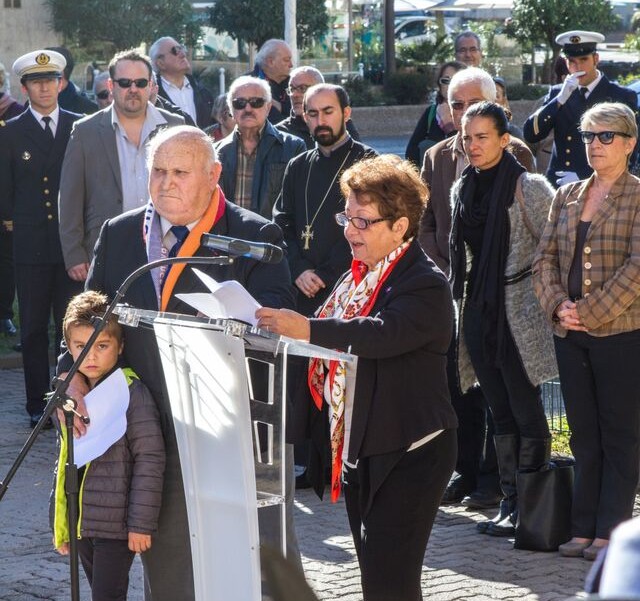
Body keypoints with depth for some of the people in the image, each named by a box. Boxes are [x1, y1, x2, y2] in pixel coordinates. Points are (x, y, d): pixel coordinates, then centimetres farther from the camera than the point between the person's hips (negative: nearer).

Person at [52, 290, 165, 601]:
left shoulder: (131, 391, -12)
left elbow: (150, 459, -14)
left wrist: (141, 523, -15)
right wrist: (59, 525, 18)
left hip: (116, 523, -7)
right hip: (81, 523, 7)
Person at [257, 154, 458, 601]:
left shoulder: (425, 285, -14)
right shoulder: (356, 278, 15)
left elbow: (383, 333, -33)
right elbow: (333, 346, 24)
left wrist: (308, 330, -44)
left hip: (408, 457, -9)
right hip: (358, 452, 9)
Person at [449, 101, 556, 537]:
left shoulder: (529, 187, -9)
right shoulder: (463, 189, 11)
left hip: (519, 315, -7)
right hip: (478, 313, 7)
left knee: (526, 413, -3)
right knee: (501, 414, 10)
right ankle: (511, 502, 14)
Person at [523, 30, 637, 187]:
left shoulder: (623, 97, 0)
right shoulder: (557, 93, 11)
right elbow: (530, 135, 1)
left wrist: (584, 178, -10)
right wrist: (560, 98, -11)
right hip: (557, 186, 3)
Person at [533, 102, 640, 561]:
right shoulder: (567, 197, 14)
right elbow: (545, 259, 11)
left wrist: (590, 312, -16)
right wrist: (558, 306, -6)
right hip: (571, 334, 6)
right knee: (584, 433, 9)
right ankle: (584, 529, 13)